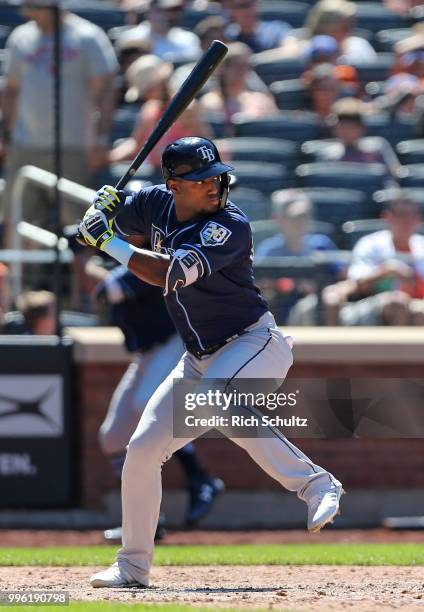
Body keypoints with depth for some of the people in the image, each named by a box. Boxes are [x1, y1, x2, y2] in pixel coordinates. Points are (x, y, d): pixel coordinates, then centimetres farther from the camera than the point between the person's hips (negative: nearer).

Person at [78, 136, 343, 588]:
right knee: (142, 448, 4)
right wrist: (102, 208, -8)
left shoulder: (229, 225, -22)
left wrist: (110, 243, -26)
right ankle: (133, 567, 17)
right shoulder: (157, 204, 0)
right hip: (200, 359, 8)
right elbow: (95, 224, 16)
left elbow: (169, 274, -32)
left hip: (256, 344, -8)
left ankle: (315, 485, -37)